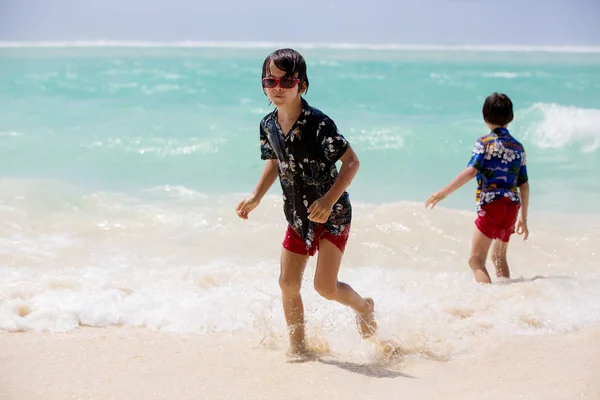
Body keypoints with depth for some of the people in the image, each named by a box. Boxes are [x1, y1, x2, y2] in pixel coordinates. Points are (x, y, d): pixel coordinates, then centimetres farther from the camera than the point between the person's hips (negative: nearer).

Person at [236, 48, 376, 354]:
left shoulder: (318, 123, -24)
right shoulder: (268, 125, -3)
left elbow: (351, 161, -21)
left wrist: (329, 200, -31)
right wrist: (255, 198, 7)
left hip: (332, 214, -6)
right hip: (298, 215, 6)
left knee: (325, 286, -9)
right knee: (288, 282, 5)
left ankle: (364, 307, 23)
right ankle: (298, 347, 21)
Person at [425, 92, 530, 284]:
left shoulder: (485, 142, -3)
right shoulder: (518, 147, 13)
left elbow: (471, 170, -18)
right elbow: (524, 185, 14)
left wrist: (445, 192, -18)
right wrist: (523, 218, 21)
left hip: (491, 203, -6)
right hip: (512, 205, 6)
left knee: (476, 259, -9)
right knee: (499, 257, 24)